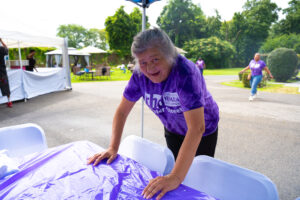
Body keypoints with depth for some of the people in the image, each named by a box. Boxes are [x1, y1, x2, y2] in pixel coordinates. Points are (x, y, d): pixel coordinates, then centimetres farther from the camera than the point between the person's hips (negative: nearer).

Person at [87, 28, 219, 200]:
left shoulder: (185, 72, -37)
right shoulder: (140, 75, -22)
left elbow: (197, 128, -43)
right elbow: (122, 111, -12)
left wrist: (176, 177, -47)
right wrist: (113, 148, -19)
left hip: (204, 132, -3)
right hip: (173, 130, 4)